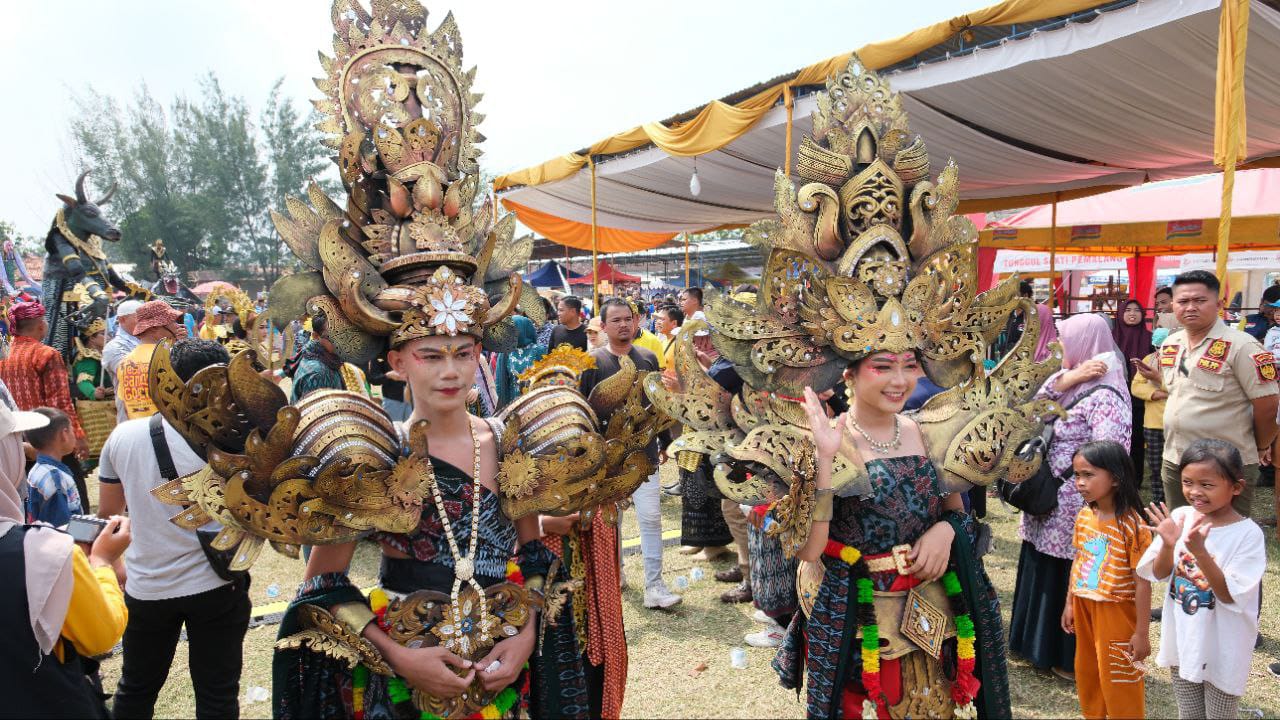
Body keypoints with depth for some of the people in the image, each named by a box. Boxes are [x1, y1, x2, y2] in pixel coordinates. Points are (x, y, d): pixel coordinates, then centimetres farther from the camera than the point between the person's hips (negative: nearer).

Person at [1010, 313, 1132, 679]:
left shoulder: (1105, 396, -20)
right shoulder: (1073, 386, 9)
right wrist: (1062, 380, -11)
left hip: (1075, 509, -9)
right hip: (1053, 504, 9)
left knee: (1073, 581, 5)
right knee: (1048, 576, 19)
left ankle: (1077, 659, 21)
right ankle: (1049, 647, 34)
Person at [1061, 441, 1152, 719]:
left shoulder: (1133, 526, -22)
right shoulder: (1084, 516, -2)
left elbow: (1142, 582, -19)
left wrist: (1141, 633, -15)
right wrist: (1069, 603, 14)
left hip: (1116, 612, -7)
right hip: (1084, 607, 7)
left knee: (1118, 680, 8)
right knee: (1087, 672, 22)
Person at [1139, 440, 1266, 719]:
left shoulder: (1248, 534, -18)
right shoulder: (1180, 517, -8)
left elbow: (1230, 596, -22)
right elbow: (1159, 574, -3)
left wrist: (1199, 551, -34)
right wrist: (1168, 544, -22)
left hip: (1221, 651, -4)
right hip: (1182, 641, 4)